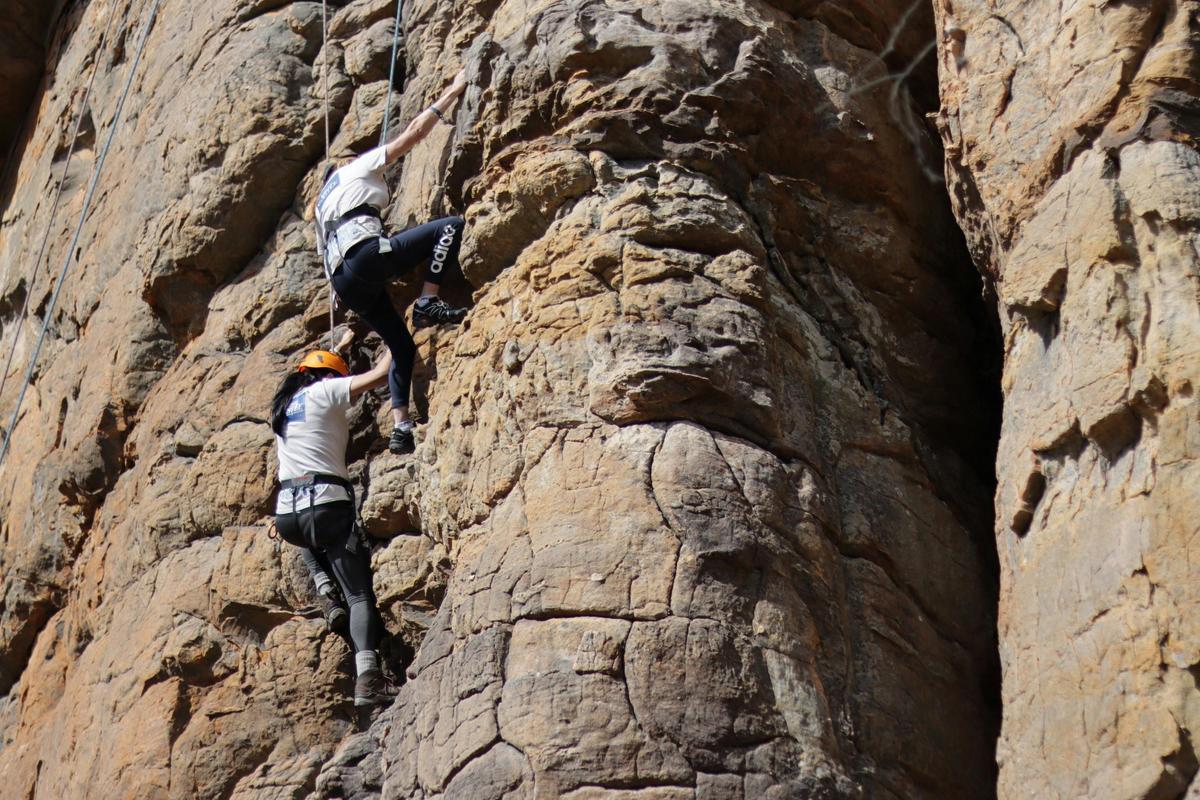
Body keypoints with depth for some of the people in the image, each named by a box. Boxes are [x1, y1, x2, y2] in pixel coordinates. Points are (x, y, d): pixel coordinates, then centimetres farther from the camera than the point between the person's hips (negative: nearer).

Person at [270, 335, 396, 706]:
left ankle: (325, 595, 18)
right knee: (360, 595, -5)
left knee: (310, 539, 43)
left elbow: (313, 373, 45)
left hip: (287, 513, 6)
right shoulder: (325, 392, 3)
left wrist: (340, 346, 56)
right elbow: (380, 374, -4)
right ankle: (367, 677, -23)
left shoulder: (286, 400, 23)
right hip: (327, 504, -6)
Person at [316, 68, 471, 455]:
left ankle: (400, 426, 0)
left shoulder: (324, 204, 39)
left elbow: (324, 253, 35)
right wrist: (452, 91, 22)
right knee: (452, 226, -10)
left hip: (345, 281, 8)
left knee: (402, 346, 12)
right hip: (366, 255, -8)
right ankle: (428, 303, -16)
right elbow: (414, 132, 16)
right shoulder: (359, 168, 20)